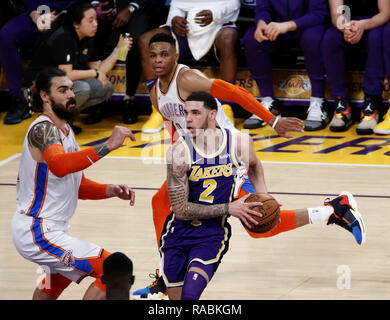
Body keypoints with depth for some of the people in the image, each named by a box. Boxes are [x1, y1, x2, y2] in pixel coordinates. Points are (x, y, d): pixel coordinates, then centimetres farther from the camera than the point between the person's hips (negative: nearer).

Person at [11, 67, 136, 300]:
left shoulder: (65, 131, 13)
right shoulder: (43, 129, -19)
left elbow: (78, 186, 18)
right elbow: (59, 165, -41)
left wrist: (111, 191, 0)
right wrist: (107, 146, -46)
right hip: (38, 234, -11)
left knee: (57, 281, 38)